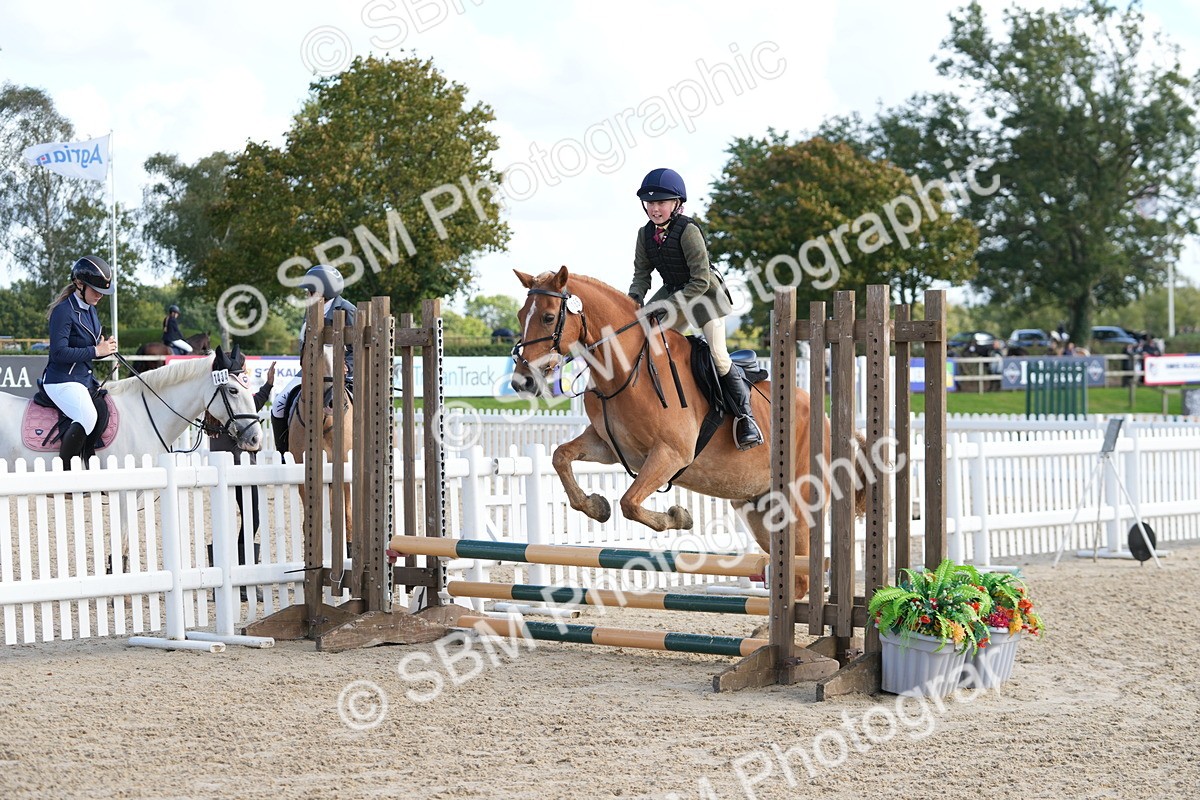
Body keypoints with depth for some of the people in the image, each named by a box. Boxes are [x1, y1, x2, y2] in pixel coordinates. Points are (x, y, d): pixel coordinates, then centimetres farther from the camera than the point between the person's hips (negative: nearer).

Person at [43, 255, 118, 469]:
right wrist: (96, 351, -20)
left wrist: (107, 346, 0)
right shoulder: (64, 311, -15)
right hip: (61, 381, -10)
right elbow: (59, 353, -23)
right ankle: (64, 472, -25)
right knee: (88, 417, -33)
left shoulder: (91, 310, 12)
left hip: (85, 379, 10)